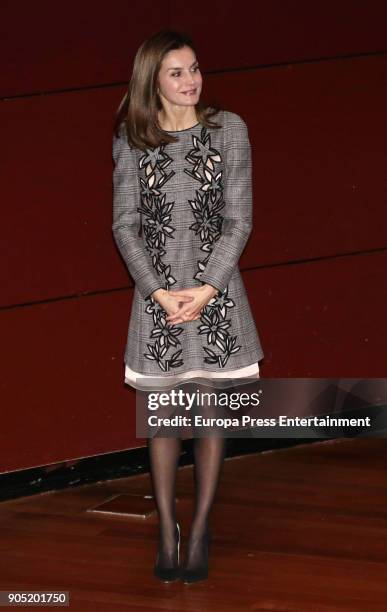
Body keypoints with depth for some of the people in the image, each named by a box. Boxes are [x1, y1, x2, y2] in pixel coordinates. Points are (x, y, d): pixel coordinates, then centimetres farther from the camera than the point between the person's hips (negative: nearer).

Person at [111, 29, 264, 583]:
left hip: (216, 293, 0)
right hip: (157, 293, 0)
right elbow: (125, 224, 0)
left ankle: (200, 531, 16)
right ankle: (166, 531, 15)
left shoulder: (228, 129, -1)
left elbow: (238, 219, -3)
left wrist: (206, 289, -12)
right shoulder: (132, 140, 1)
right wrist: (159, 291, -10)